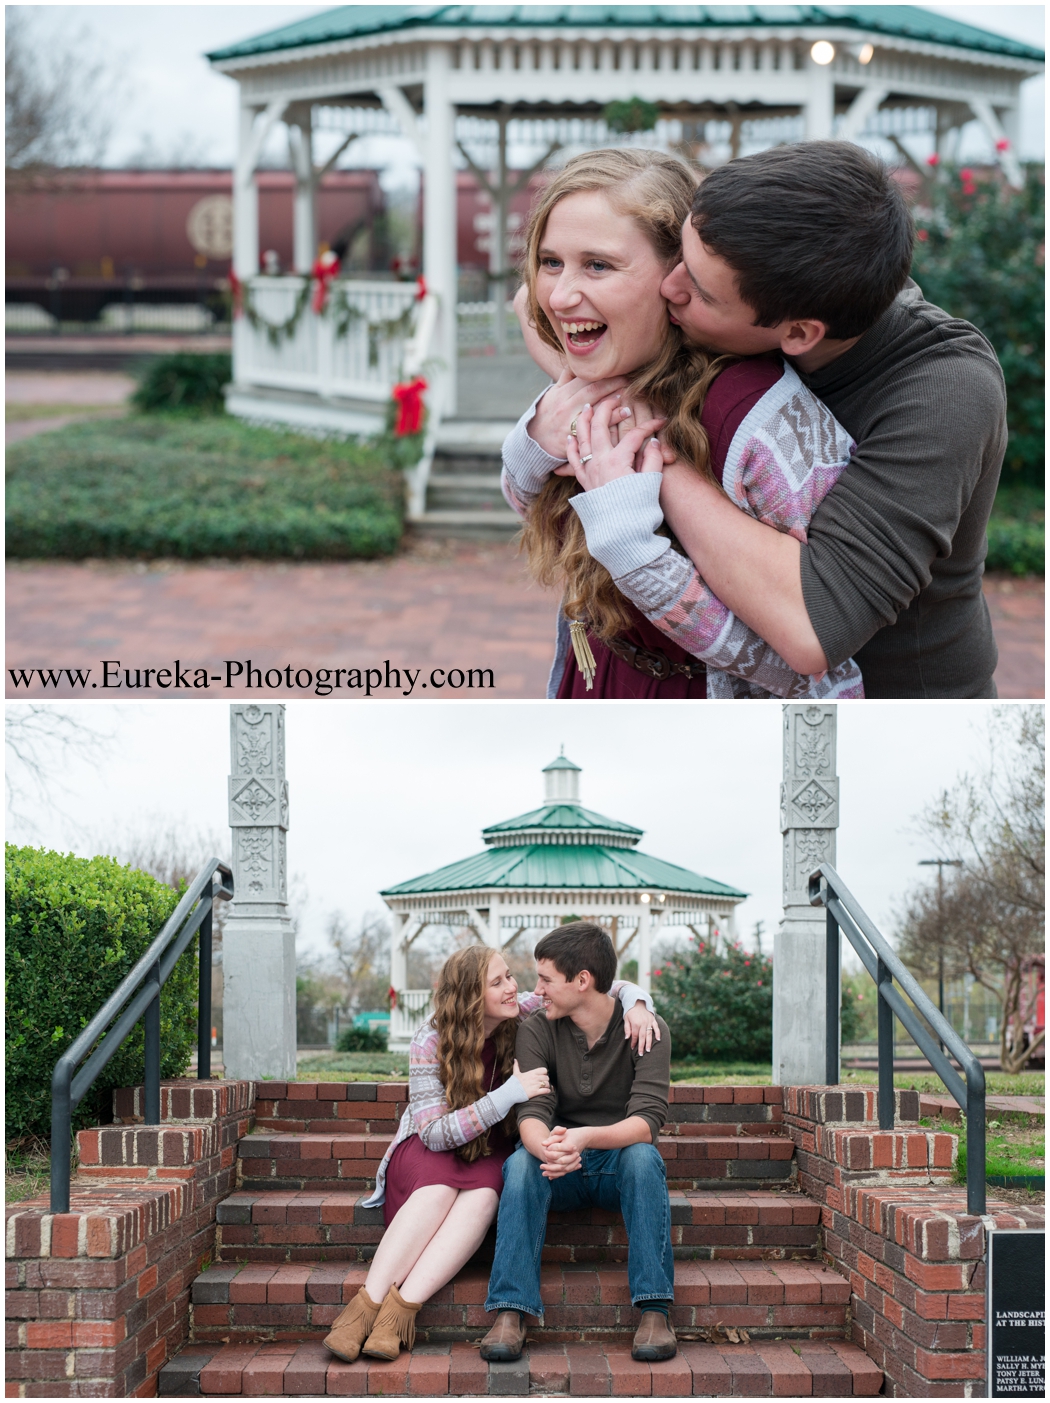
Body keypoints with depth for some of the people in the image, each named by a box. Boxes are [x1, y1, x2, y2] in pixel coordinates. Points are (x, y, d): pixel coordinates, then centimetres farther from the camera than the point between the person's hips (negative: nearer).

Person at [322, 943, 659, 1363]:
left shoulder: (525, 1014, -8)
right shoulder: (431, 1041, -16)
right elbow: (434, 1133, -23)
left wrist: (635, 1002, -24)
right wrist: (509, 1093, -30)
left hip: (488, 1152, 2)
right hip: (427, 1150, -2)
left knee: (483, 1194, -34)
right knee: (439, 1188, -37)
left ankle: (402, 1308, -42)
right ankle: (366, 1304, -38)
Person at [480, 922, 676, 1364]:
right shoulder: (535, 1031, -4)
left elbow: (646, 1121, -23)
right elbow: (532, 1112, -17)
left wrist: (585, 1138, -44)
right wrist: (546, 1146, -42)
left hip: (619, 1165, -1)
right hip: (560, 1176, 1)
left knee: (643, 1156, -34)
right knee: (521, 1161, -31)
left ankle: (654, 1311, -37)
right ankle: (510, 1313, -39)